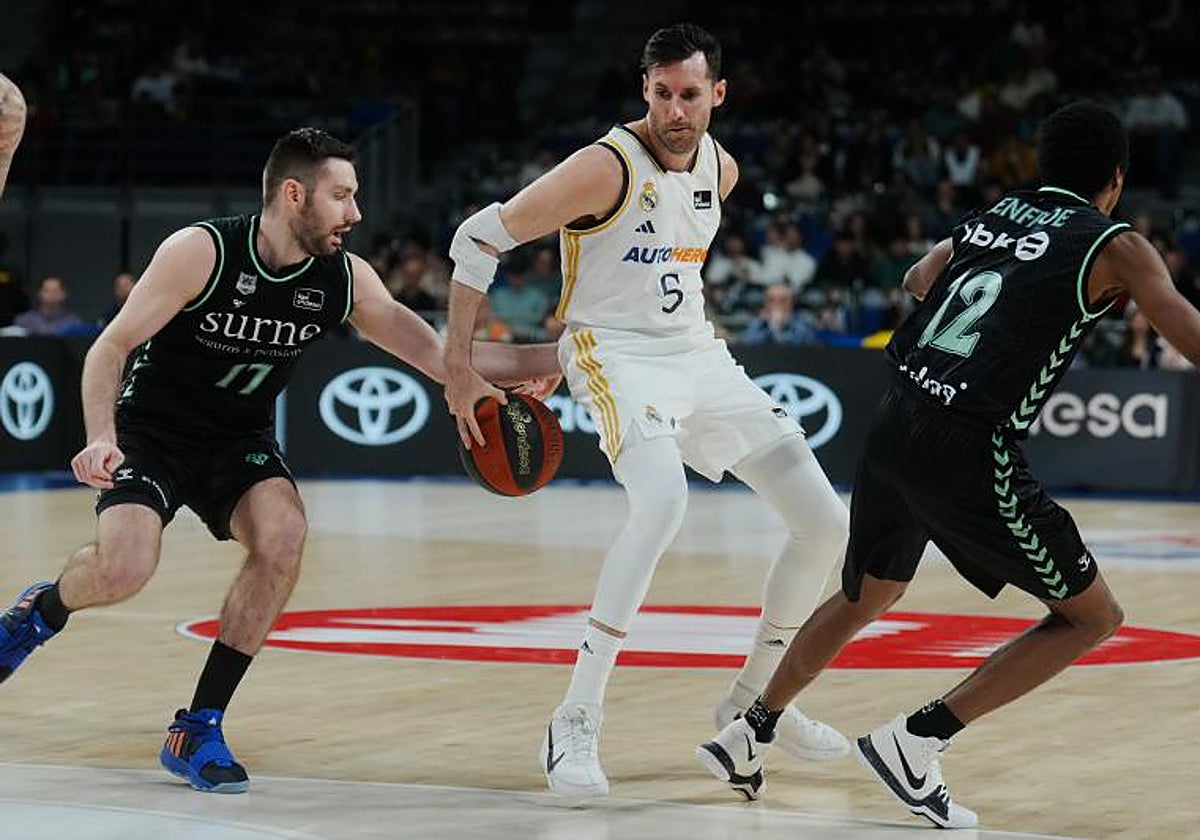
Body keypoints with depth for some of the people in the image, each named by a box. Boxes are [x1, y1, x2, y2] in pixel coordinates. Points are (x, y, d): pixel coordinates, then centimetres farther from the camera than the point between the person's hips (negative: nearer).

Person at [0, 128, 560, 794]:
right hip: (152, 431, -4)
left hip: (239, 442, 4)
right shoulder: (201, 252, -20)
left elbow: (440, 357, -3)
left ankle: (198, 730, -14)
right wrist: (102, 439, -32)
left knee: (284, 532, -26)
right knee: (124, 569, -27)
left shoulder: (346, 279, -7)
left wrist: (553, 356, -14)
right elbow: (110, 347, -16)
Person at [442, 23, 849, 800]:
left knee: (827, 523, 3)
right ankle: (576, 722, -30)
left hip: (699, 356, 8)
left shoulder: (721, 170, 4)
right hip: (618, 356, -8)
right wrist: (458, 367, -16)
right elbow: (479, 238, -16)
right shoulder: (609, 167, -18)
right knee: (664, 501, -36)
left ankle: (755, 700, 23)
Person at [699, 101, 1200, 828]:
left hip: (894, 430, 7)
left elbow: (918, 280, 38)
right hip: (968, 451, -7)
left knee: (865, 597, 31)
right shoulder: (1116, 247, 0)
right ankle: (916, 741, -2)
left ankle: (749, 738, 37)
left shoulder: (994, 216, 18)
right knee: (1093, 616, 6)